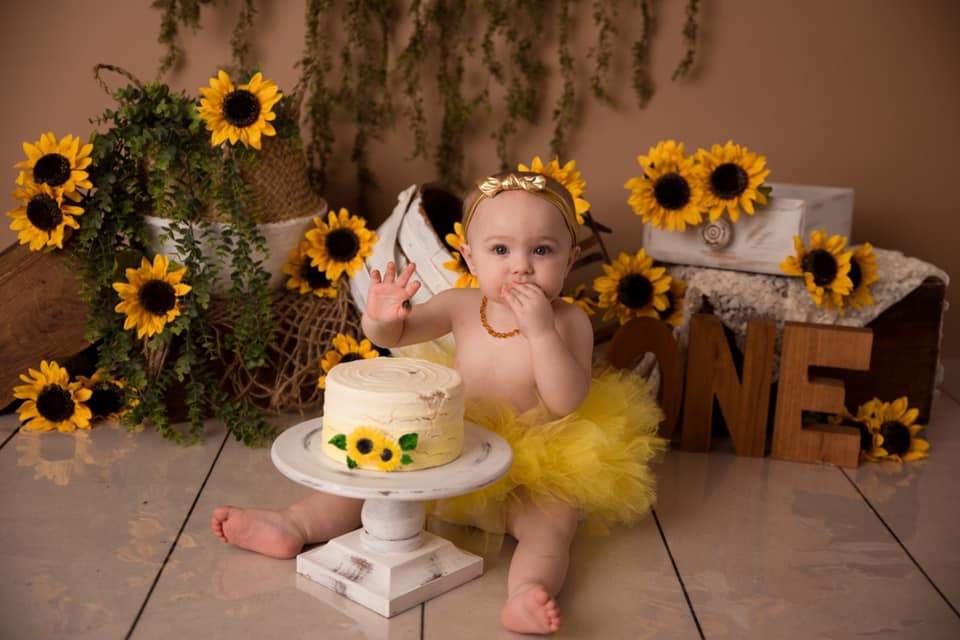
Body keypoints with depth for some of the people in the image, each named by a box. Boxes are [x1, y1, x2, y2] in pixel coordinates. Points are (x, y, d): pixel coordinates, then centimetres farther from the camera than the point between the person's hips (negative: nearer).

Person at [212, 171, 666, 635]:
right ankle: (292, 525, -6)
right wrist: (380, 318, -21)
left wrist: (540, 330, -31)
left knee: (552, 522, -32)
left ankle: (525, 595, -54)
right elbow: (394, 336, 3)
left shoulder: (568, 321, -12)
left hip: (534, 474, -4)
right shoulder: (461, 306, -3)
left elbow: (567, 402, -22)